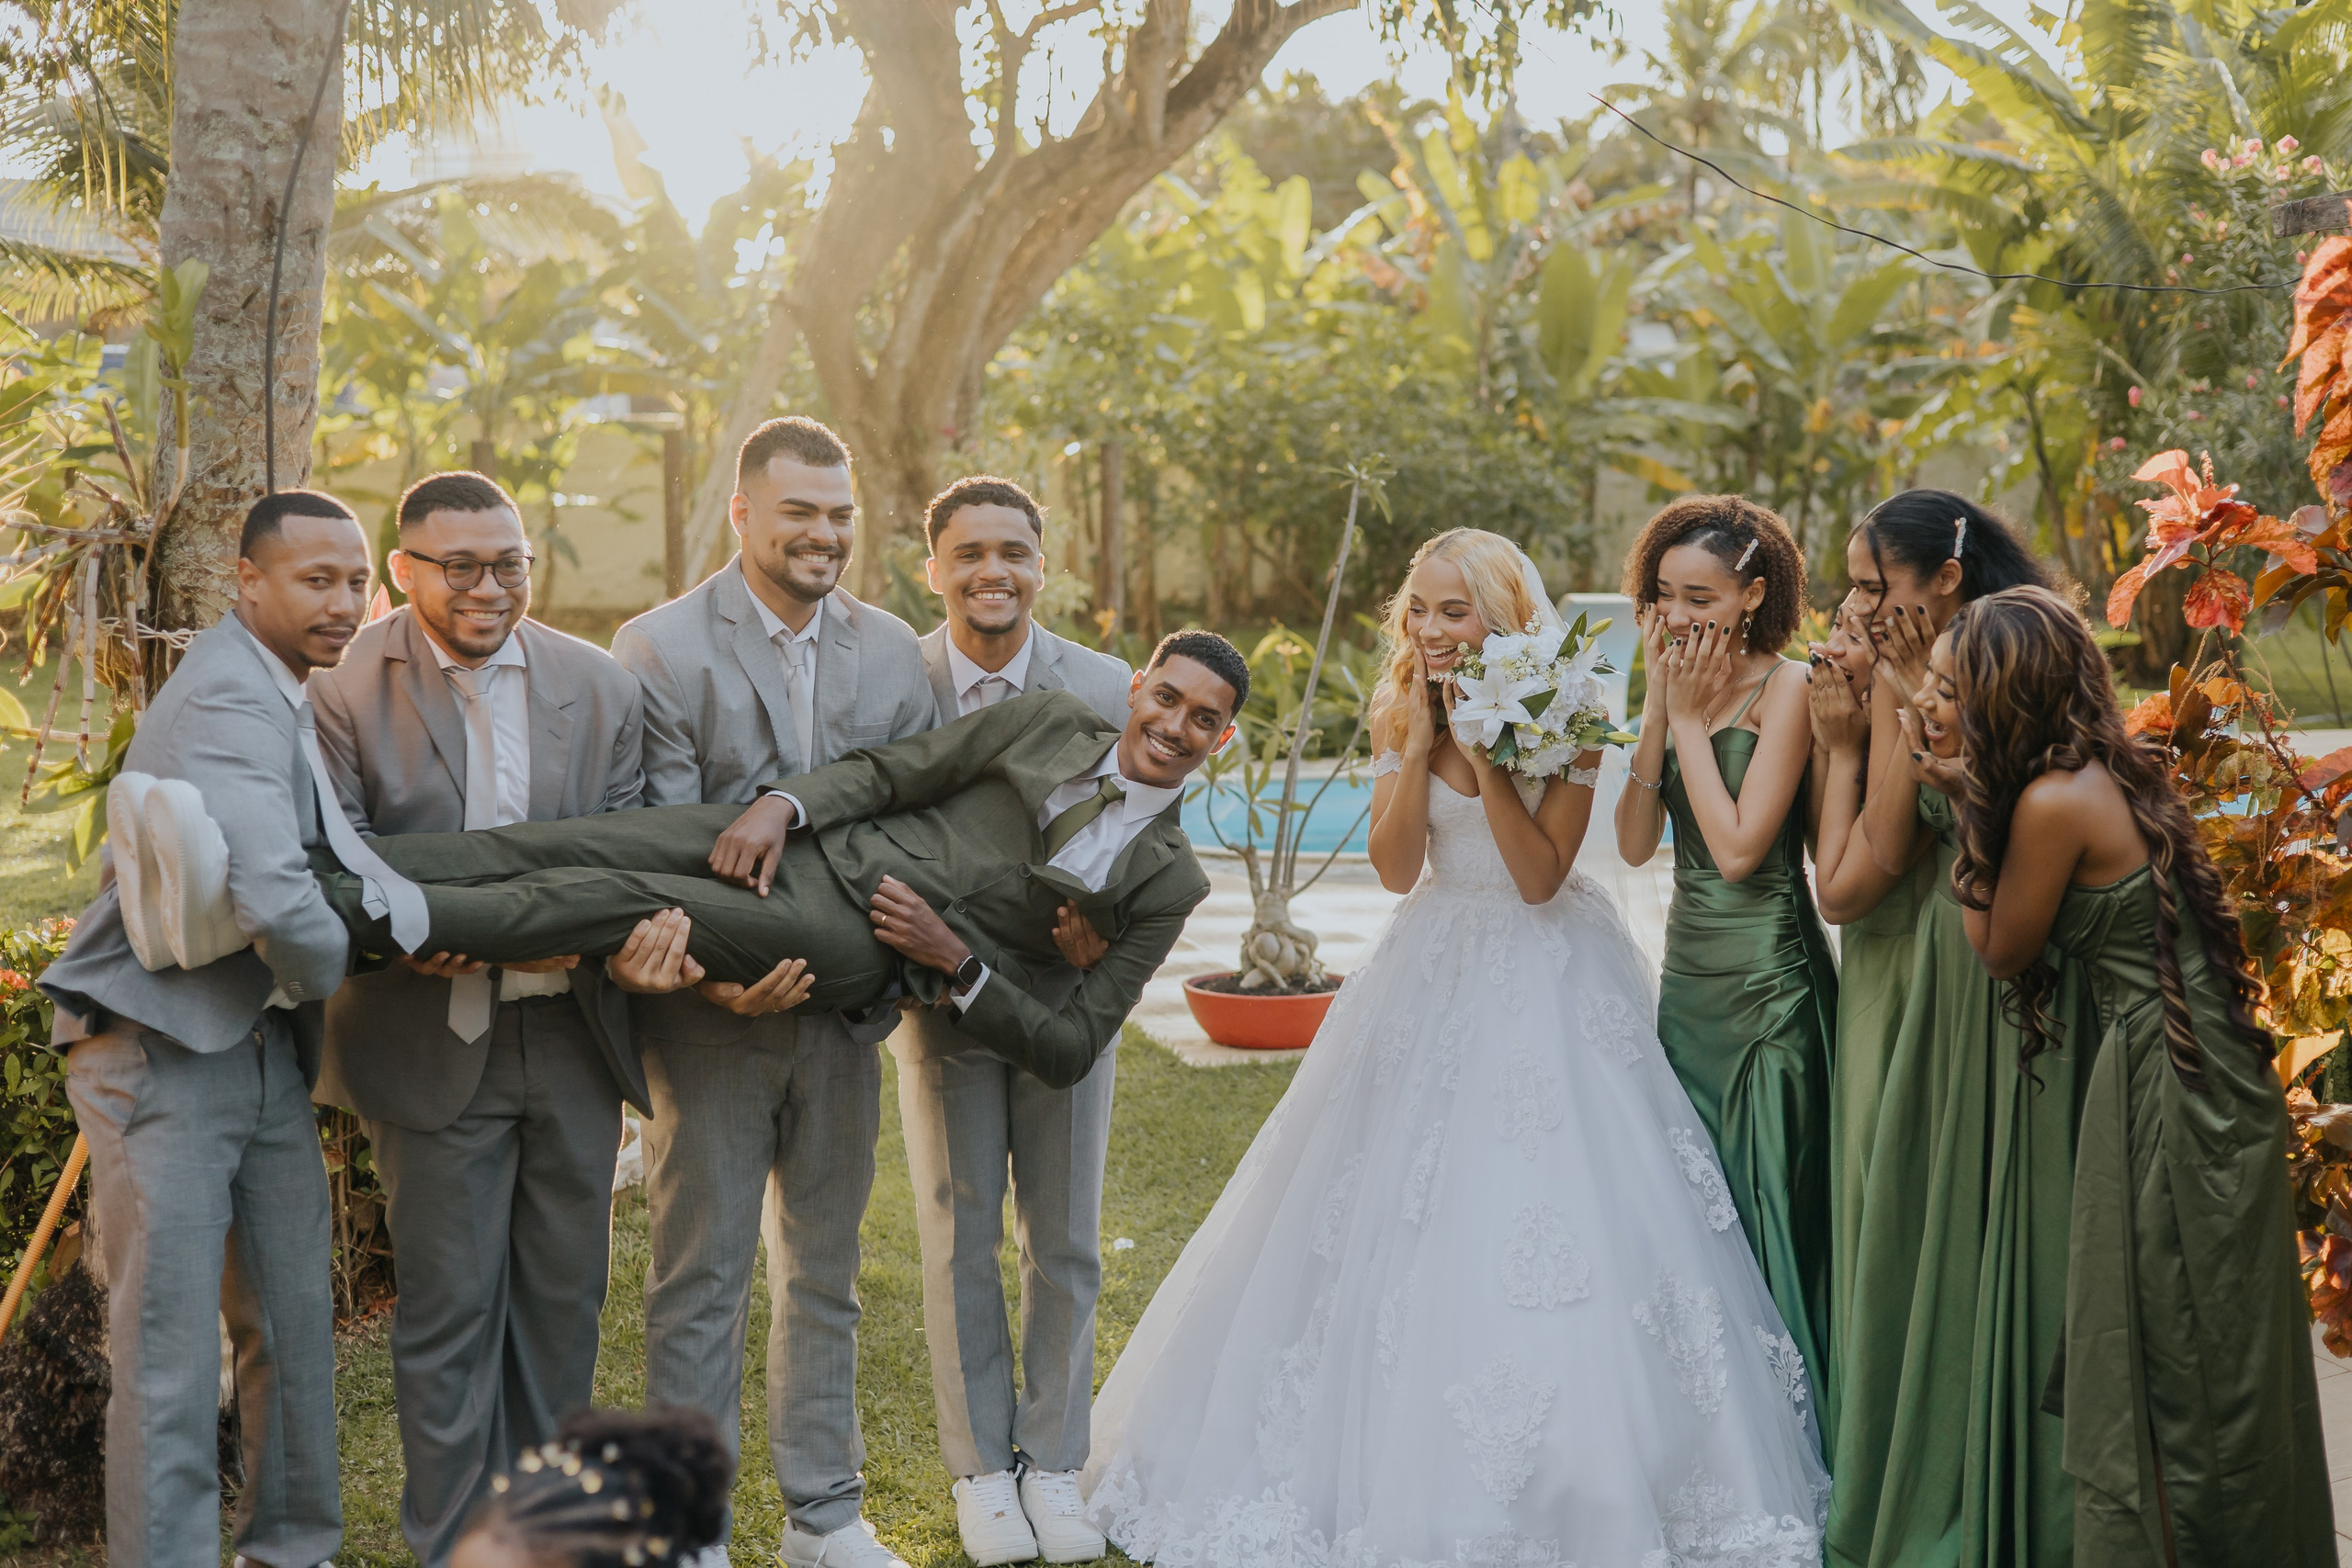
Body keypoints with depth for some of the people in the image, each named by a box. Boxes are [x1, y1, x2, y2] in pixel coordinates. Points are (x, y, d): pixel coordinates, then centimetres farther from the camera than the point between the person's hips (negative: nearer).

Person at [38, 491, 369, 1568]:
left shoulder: (281, 700, 15)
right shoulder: (228, 698, -19)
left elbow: (330, 857, 18)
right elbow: (271, 897, -29)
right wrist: (326, 978, -9)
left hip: (263, 1049, 9)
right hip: (165, 1054, -9)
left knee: (296, 1324, 13)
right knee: (170, 1350, -3)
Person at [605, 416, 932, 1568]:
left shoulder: (892, 652, 7)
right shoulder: (658, 649, -8)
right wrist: (718, 973, -24)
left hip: (843, 1005, 5)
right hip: (711, 1010, -4)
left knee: (824, 1270, 15)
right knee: (697, 1278, 4)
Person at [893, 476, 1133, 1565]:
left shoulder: (1110, 689, -9)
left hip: (1066, 995, 1)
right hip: (942, 996, -1)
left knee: (1064, 1245, 11)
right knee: (959, 1244, 9)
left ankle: (1052, 1463, 26)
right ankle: (980, 1468, 24)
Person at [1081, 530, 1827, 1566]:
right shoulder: (1399, 715, 2)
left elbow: (1540, 876, -16)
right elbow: (1395, 867, -5)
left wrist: (1485, 749, -22)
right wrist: (1420, 744, -14)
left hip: (1549, 989, -4)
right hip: (1434, 979, 4)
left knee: (1547, 1224, -7)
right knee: (1399, 1226, 5)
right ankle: (1394, 1458, 19)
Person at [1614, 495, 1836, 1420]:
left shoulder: (1784, 689, -11)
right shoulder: (1681, 684, 8)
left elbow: (1738, 847, -20)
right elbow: (1634, 843, -1)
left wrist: (1691, 717, -13)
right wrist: (1659, 702, -6)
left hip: (1767, 979, -7)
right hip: (1688, 971, 7)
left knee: (1767, 1206, 0)